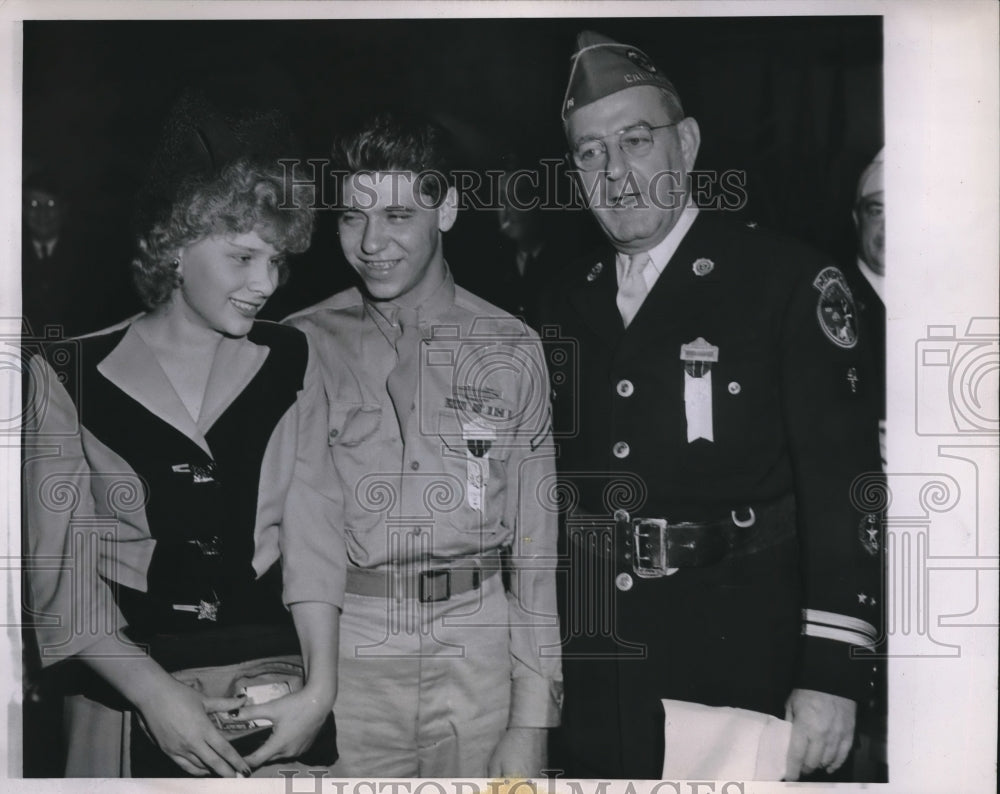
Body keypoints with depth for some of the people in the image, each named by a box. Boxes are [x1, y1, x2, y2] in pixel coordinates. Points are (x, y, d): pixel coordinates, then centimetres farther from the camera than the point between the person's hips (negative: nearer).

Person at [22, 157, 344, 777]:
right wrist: (156, 691, -15)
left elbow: (312, 532, -3)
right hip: (128, 691, -1)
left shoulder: (289, 361, 3)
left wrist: (321, 686, -13)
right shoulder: (70, 372, -3)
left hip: (279, 695, 2)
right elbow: (61, 565, -6)